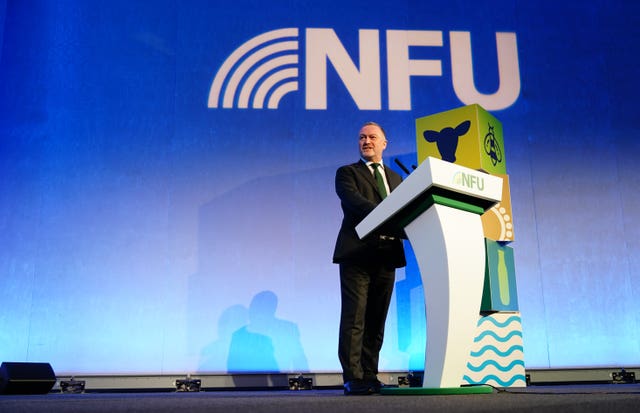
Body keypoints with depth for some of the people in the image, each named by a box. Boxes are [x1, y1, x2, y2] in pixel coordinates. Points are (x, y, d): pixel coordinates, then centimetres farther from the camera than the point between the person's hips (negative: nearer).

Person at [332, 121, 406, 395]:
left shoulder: (395, 178, 23)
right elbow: (354, 201, -13)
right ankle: (353, 379, -5)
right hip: (357, 254, -5)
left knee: (376, 320, 6)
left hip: (387, 255, 5)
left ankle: (369, 376, 12)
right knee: (354, 318, -7)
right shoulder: (347, 173, 7)